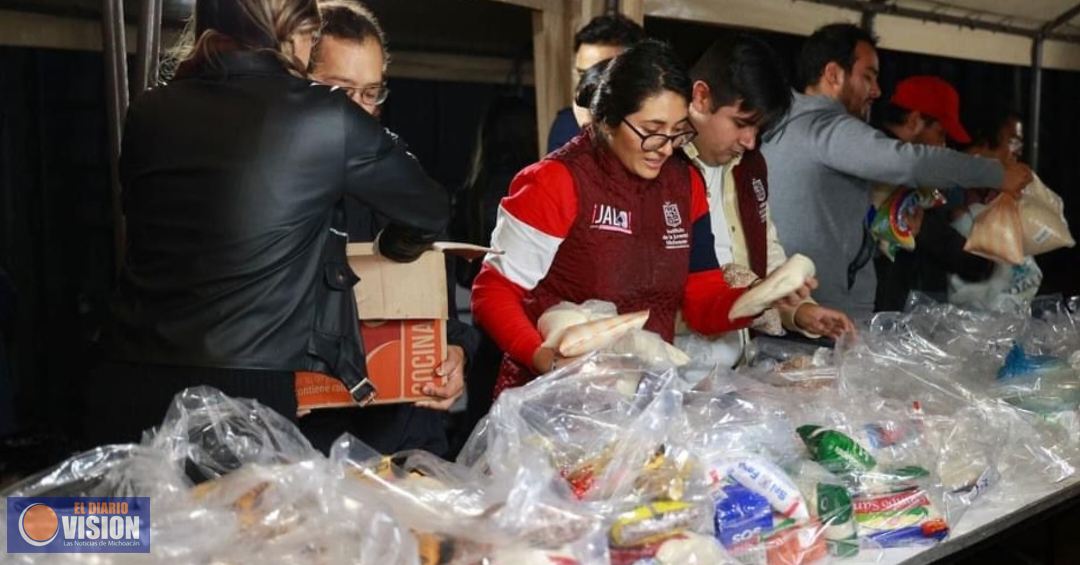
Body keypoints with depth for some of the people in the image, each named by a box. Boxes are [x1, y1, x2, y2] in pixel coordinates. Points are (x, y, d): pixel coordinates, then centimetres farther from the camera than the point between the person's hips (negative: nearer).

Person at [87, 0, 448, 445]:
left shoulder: (149, 113, 8)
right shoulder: (324, 118, -4)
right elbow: (428, 211, 9)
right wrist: (389, 246, 33)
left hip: (129, 389, 4)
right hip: (246, 395, -4)